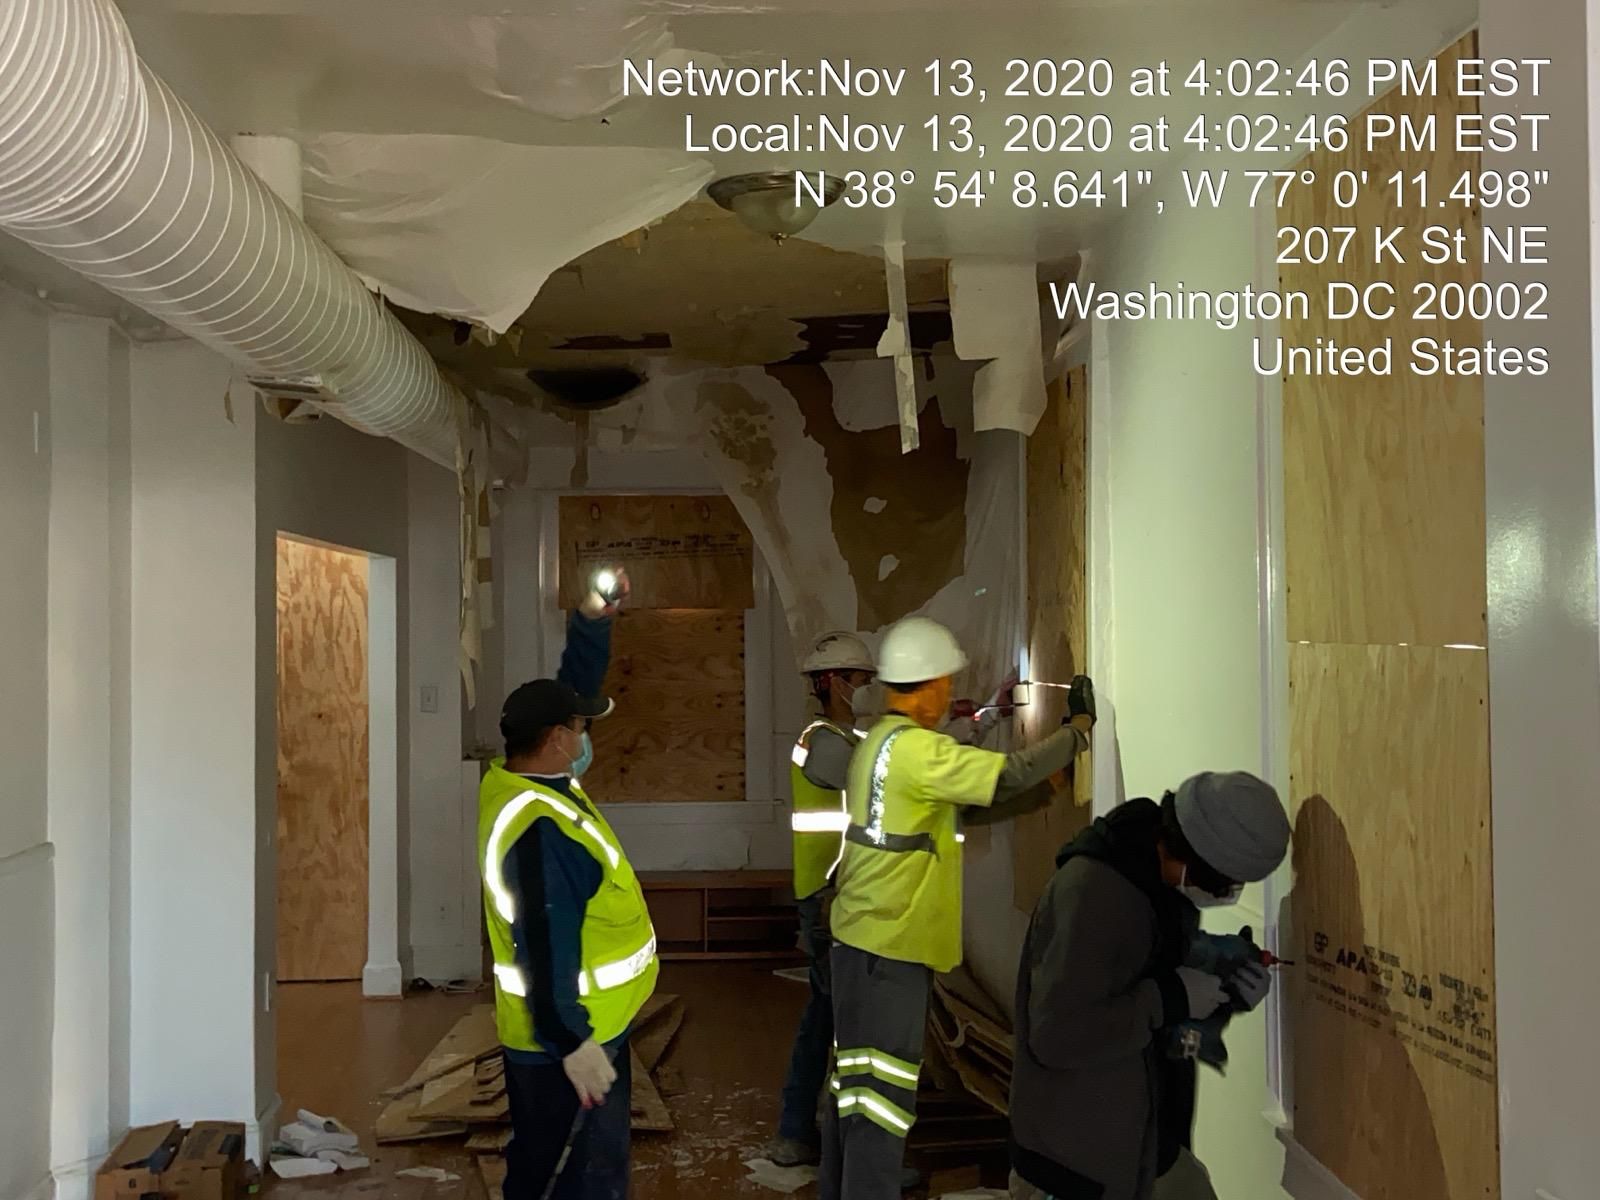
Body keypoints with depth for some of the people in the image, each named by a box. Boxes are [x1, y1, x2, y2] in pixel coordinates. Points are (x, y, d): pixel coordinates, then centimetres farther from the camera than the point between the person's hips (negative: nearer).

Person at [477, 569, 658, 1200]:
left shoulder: (518, 777, 1)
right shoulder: (540, 831, -28)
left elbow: (573, 687, 11)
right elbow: (546, 948, -28)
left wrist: (593, 618, 1)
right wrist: (571, 1043, -25)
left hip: (580, 1024, 10)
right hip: (567, 1035, -10)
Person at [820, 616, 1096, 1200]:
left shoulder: (880, 743, 13)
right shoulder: (915, 748, -19)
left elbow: (970, 805, 16)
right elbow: (1011, 775, -21)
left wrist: (1050, 789, 13)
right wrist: (1080, 725, -7)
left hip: (864, 941, 10)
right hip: (888, 949, -10)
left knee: (853, 1087, 17)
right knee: (880, 1097, -4)